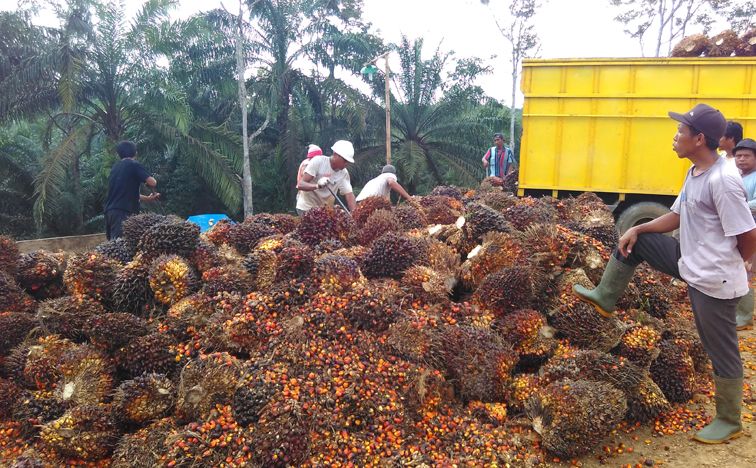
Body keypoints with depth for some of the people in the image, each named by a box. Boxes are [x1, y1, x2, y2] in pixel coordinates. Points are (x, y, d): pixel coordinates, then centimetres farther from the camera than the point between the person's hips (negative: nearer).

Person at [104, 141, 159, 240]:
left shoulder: (115, 167, 23)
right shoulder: (134, 165, 0)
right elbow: (152, 182, -11)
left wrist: (148, 198, 35)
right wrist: (153, 190, 13)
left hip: (110, 210, 8)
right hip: (122, 211, -8)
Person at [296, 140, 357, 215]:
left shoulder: (344, 173, -5)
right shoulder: (318, 161, -18)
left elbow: (349, 195, -9)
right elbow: (300, 185, -21)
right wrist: (317, 186, -41)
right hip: (307, 208, -5)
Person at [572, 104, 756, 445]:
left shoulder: (723, 180, -25)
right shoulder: (694, 172, 5)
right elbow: (677, 217, 15)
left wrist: (725, 265, -3)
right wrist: (638, 229, 2)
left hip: (713, 281, -9)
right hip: (690, 263, 9)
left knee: (721, 351, 6)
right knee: (634, 240, 10)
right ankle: (605, 299, 24)